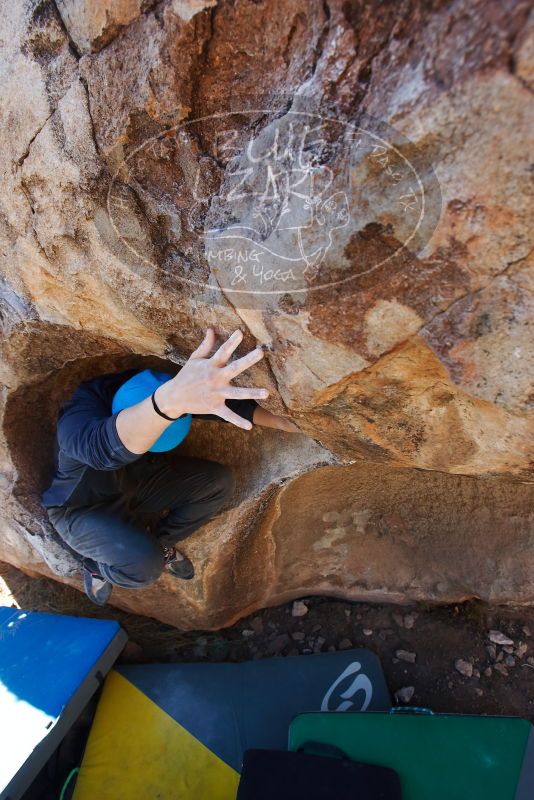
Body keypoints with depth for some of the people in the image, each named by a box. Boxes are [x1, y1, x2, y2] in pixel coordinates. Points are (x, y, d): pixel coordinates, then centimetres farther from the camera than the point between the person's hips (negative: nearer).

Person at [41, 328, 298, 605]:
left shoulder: (153, 386, -22)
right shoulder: (78, 416, -39)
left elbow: (223, 401, -16)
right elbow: (105, 447, -64)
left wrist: (281, 420, -19)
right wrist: (172, 398, -82)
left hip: (137, 483, 5)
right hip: (82, 507, -5)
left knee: (219, 481, -12)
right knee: (144, 564, -31)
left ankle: (160, 543, 10)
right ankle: (94, 564, 5)